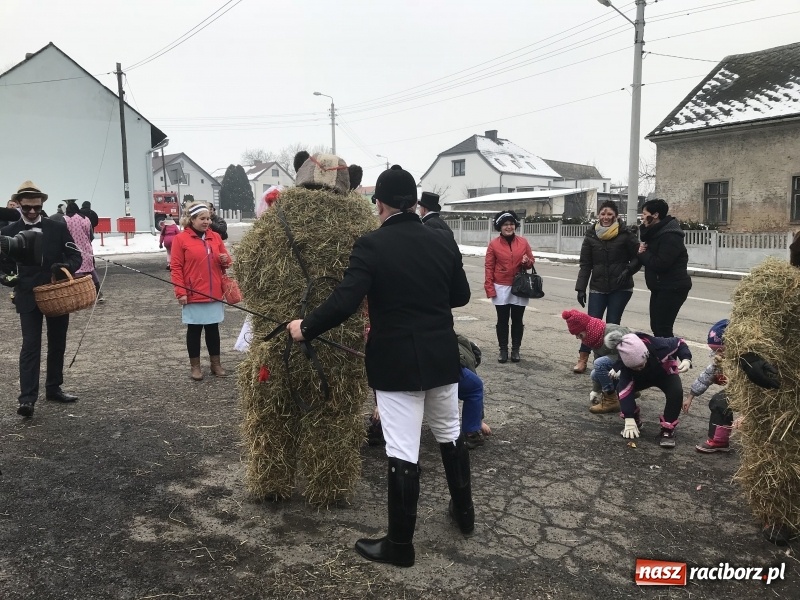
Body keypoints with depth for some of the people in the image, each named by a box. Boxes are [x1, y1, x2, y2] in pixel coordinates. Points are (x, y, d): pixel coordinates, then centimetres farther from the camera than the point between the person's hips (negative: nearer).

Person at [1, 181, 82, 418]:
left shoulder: (58, 228, 2)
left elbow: (76, 256, 1)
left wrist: (66, 267, -20)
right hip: (28, 297, -2)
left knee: (57, 343, 12)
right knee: (31, 346, -7)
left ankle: (53, 389, 26)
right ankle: (27, 399, -7)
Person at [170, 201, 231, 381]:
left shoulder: (215, 237, 8)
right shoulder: (180, 239, -5)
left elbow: (225, 261, 19)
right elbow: (176, 268, -7)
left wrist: (225, 260, -6)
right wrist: (180, 292, -13)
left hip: (215, 294, 4)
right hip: (193, 295, -4)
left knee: (213, 328, 12)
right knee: (194, 329, 7)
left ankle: (216, 364, 23)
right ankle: (195, 366, 18)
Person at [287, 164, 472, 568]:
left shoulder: (372, 245, -14)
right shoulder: (443, 242, 2)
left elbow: (344, 302, -21)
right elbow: (461, 295, 13)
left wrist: (305, 329, -7)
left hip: (396, 363, -5)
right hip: (442, 356, 6)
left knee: (402, 452, 2)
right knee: (450, 433, 23)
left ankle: (400, 544, 15)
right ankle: (464, 511, 41)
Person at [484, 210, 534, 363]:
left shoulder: (523, 242, 3)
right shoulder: (494, 244, -3)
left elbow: (531, 262, 10)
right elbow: (489, 267, -3)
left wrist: (527, 262, -14)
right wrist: (489, 288, -8)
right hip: (501, 288, -1)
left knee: (517, 320, 8)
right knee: (502, 320, 5)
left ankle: (515, 349, 18)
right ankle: (503, 350, 15)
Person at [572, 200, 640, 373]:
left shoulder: (625, 234, -7)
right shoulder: (591, 236, 0)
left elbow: (638, 257, 1)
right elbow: (585, 264, 2)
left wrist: (628, 270, -18)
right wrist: (581, 288, -2)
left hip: (620, 288, -1)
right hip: (598, 287, 2)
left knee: (612, 324, 2)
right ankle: (582, 360, 7)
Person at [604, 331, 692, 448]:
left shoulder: (660, 346, -41)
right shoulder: (626, 362, -36)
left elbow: (679, 343, -18)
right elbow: (625, 390, -35)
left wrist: (686, 359, -37)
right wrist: (629, 419, -38)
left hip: (666, 374, -1)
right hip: (642, 377, 1)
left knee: (676, 392, -33)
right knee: (621, 388, -25)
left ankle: (668, 429, -15)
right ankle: (635, 421, -1)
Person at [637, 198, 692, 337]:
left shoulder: (670, 236, -20)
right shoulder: (655, 232, 12)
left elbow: (660, 264, -28)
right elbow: (651, 257, 12)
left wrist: (643, 254, -12)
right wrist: (642, 250, -10)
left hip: (673, 288, -10)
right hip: (659, 287, 10)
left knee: (663, 328, -11)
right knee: (656, 326, 14)